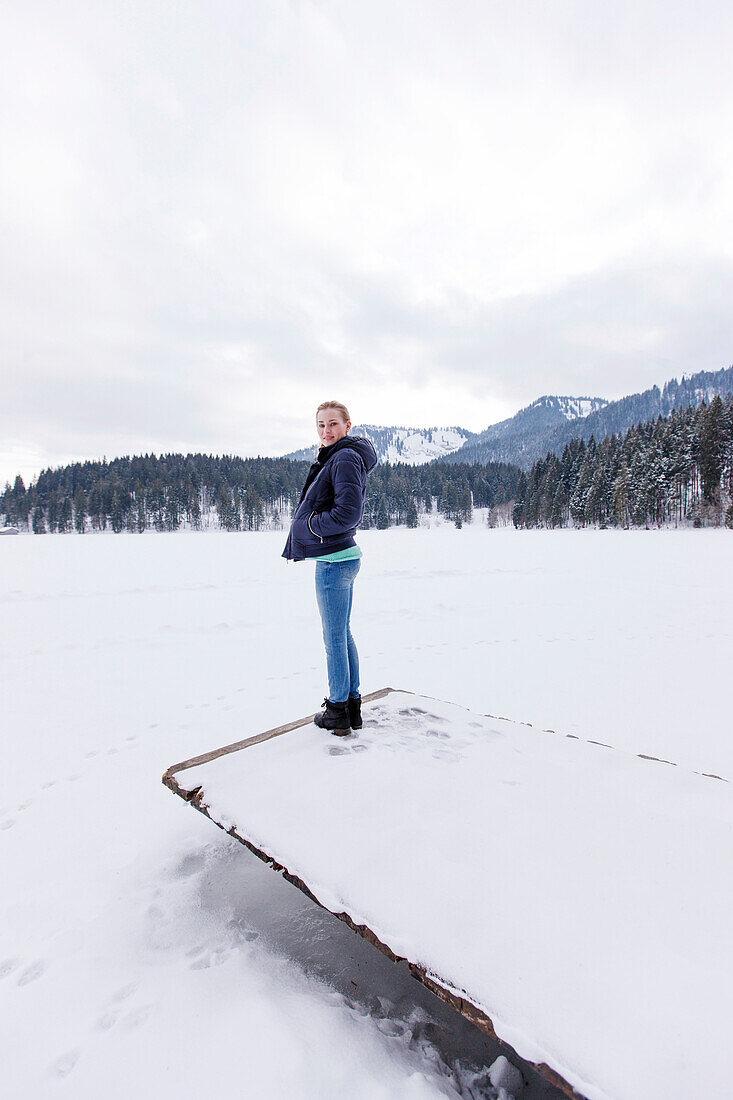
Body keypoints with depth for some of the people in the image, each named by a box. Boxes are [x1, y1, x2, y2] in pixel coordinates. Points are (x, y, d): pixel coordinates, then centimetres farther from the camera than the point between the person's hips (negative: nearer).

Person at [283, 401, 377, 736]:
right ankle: (351, 705, 29)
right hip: (339, 557, 10)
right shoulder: (332, 458, 17)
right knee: (343, 634, 16)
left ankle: (338, 711, 17)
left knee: (334, 638, 2)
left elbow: (348, 513, -24)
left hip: (334, 560, -10)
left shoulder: (345, 458, -14)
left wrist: (313, 523, -12)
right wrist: (312, 521, 7)